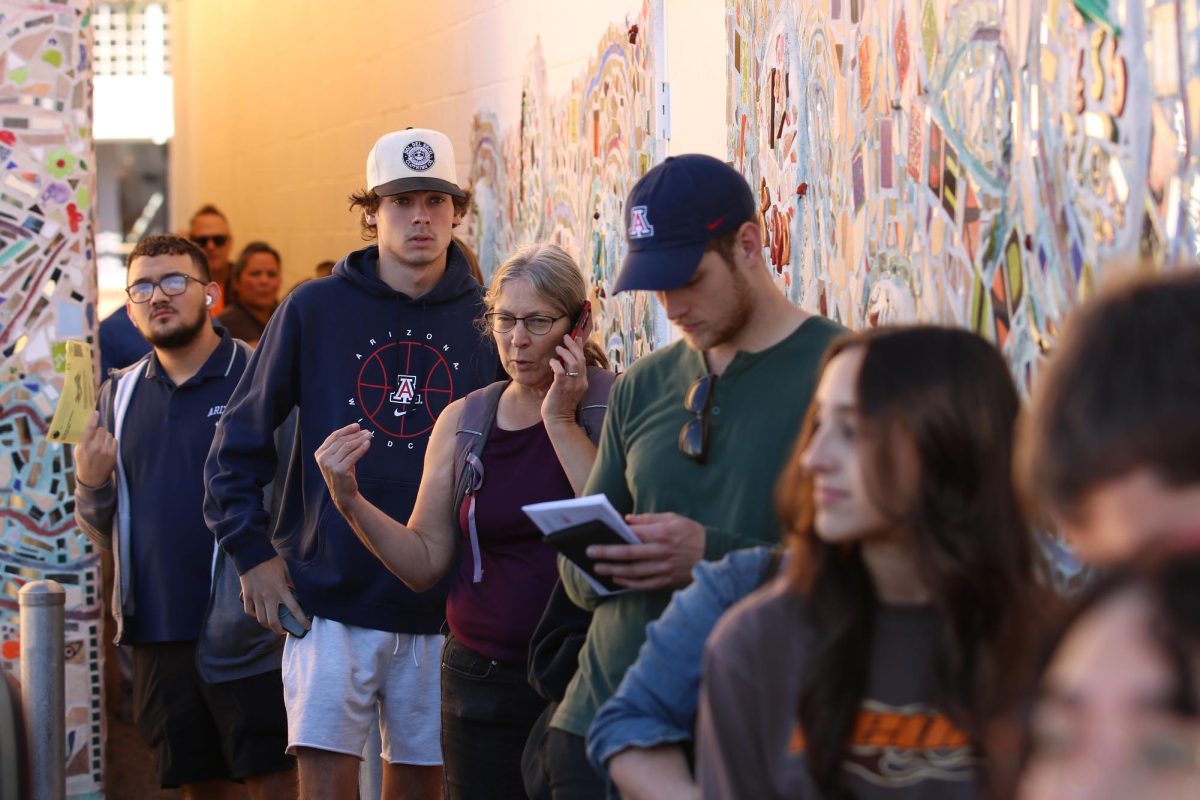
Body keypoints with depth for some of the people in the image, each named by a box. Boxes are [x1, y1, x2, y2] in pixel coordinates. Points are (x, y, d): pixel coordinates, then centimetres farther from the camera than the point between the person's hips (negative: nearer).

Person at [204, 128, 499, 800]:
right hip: (331, 597, -1)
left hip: (440, 604, 2)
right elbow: (241, 439, 4)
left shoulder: (482, 322, 3)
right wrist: (252, 551, -2)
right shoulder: (315, 310, -1)